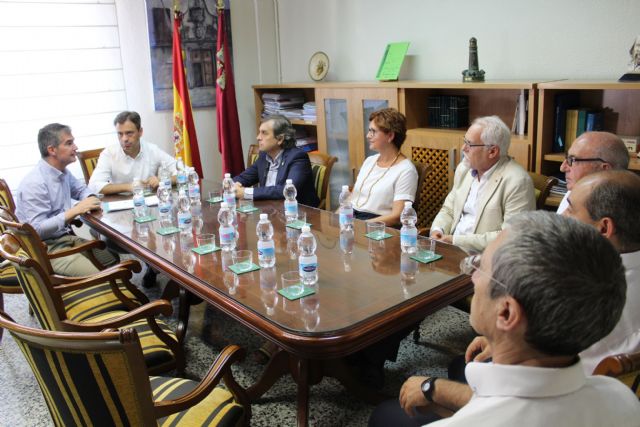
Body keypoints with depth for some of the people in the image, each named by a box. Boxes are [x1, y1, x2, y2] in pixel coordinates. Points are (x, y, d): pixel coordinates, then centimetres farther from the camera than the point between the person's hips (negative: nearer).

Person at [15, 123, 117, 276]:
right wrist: (74, 211, -25)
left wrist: (90, 199, 1)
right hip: (47, 248, -9)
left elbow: (80, 188, 25)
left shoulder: (63, 172, 5)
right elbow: (37, 229, -24)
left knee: (115, 258, 3)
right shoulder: (34, 183, -21)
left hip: (67, 238, 9)